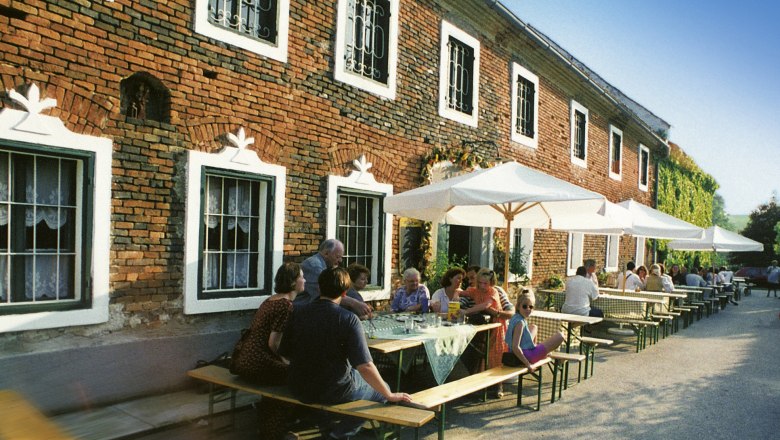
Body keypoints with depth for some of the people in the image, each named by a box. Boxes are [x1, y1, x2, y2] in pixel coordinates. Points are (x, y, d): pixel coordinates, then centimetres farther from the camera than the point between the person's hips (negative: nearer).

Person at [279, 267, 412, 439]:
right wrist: (390, 396, -12)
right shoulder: (348, 319, -19)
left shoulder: (297, 313, -6)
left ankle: (326, 425, 25)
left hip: (299, 390, 6)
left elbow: (285, 353, 5)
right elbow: (364, 367, -24)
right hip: (334, 392, -6)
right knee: (381, 390, 20)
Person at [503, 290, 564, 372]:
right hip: (526, 355, -10)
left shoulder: (515, 317, 1)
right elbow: (515, 347, -31)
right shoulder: (520, 322, -25)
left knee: (533, 327, 34)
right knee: (560, 336, -5)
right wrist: (528, 364, -25)